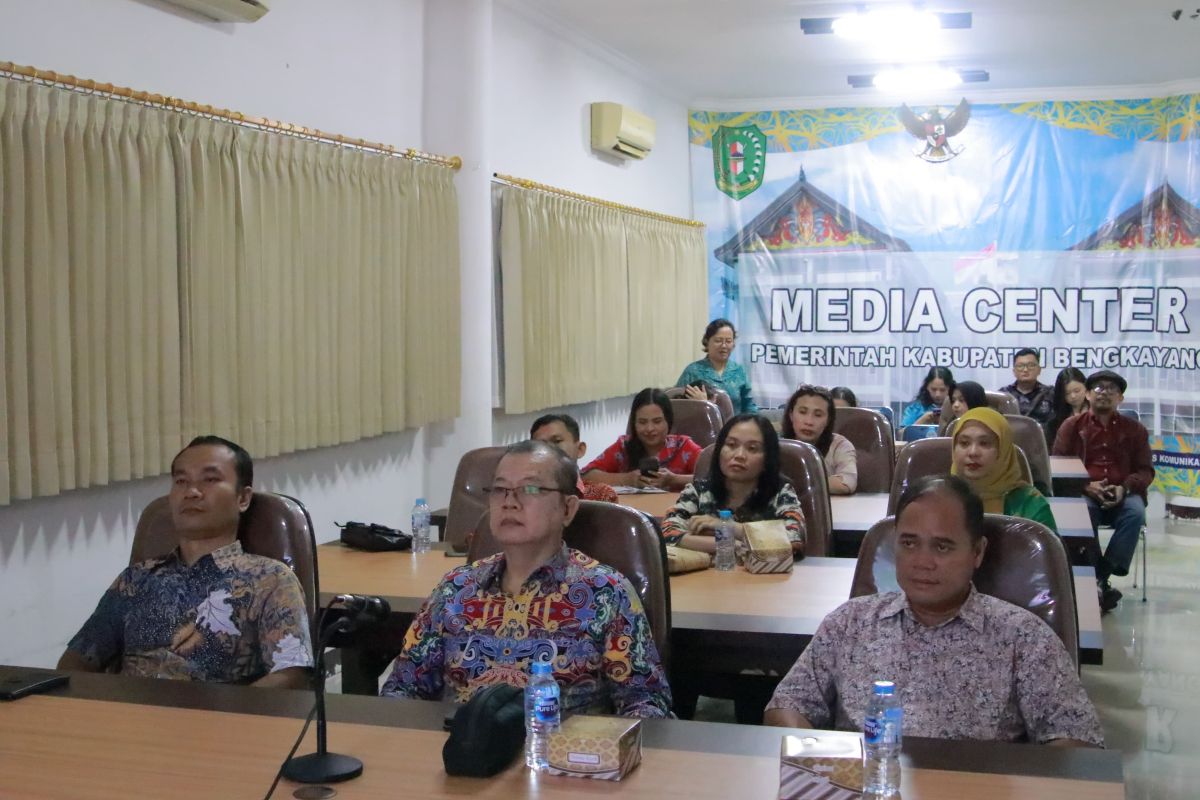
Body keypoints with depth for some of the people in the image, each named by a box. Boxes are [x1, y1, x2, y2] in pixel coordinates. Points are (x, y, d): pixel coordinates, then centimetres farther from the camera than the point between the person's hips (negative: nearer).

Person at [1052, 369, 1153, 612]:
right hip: (1083, 493, -1)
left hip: (1122, 495, 1)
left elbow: (1145, 470, 11)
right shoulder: (1072, 426, 11)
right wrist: (1086, 486, -13)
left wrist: (1124, 488, -11)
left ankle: (1102, 576, -30)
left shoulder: (1134, 429, 14)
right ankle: (1099, 582, -31)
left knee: (1136, 512, -33)